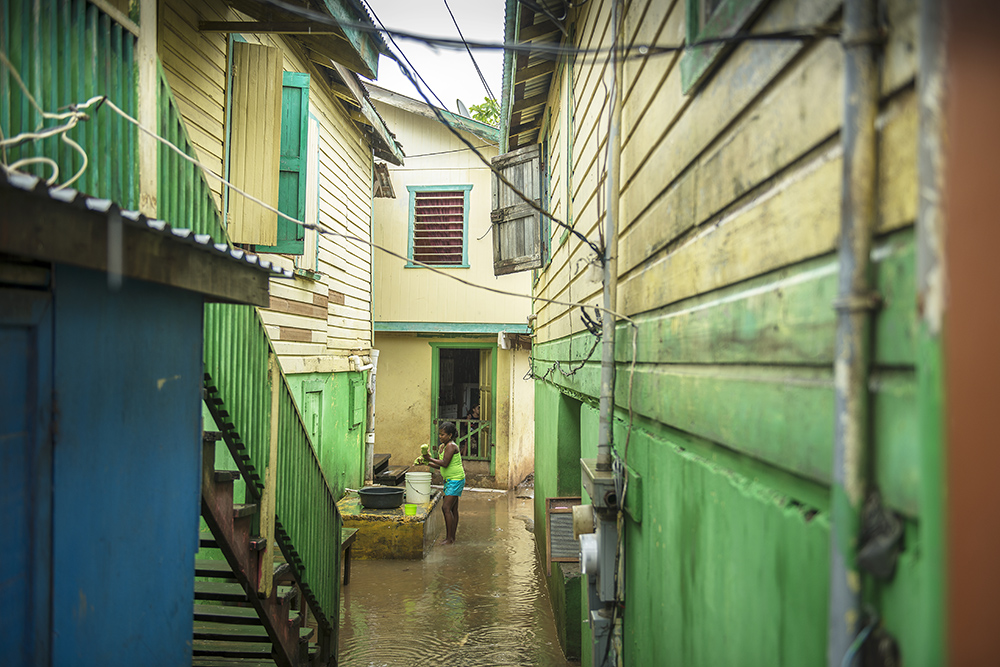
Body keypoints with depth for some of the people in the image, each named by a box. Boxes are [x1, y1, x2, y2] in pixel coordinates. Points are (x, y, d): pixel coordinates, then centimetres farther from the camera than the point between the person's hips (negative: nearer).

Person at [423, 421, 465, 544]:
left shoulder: (451, 446, -16)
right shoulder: (442, 446, 12)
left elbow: (445, 463, -25)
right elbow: (439, 466, 15)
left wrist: (430, 458, -17)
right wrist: (427, 463, 2)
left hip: (456, 480, -10)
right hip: (449, 480, 10)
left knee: (446, 507, -13)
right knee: (453, 509, 11)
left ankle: (450, 538, -10)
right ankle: (451, 538, 16)